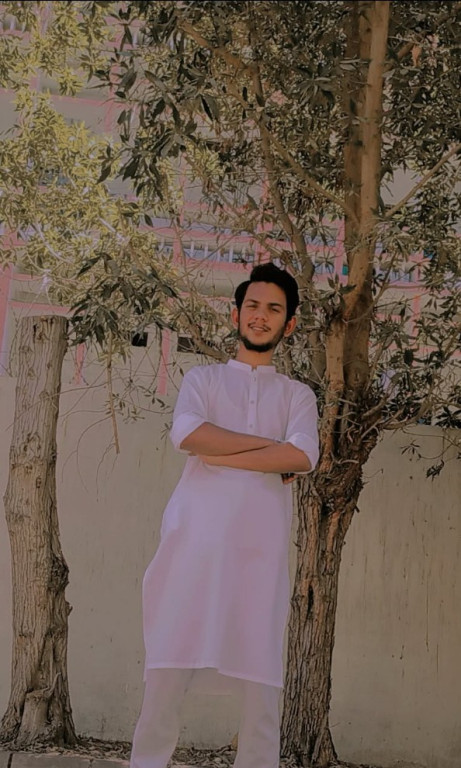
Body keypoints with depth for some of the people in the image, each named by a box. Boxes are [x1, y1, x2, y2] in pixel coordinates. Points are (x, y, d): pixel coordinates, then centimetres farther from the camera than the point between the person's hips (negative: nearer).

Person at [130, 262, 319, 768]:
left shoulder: (297, 395, 17)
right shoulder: (203, 379, 17)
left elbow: (304, 456, -4)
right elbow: (186, 434, -5)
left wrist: (219, 455, -7)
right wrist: (271, 445, -5)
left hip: (261, 546, 1)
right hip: (197, 537, 0)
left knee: (261, 676, -1)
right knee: (169, 667, -5)